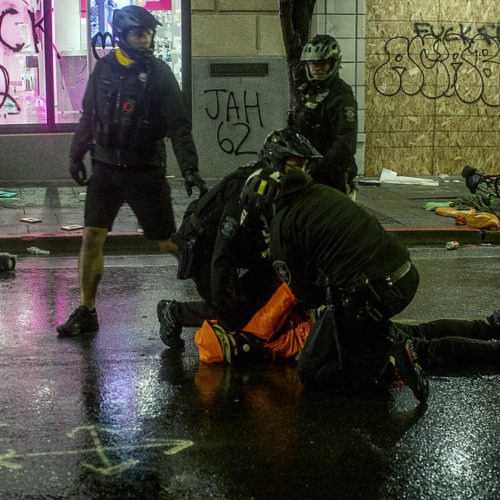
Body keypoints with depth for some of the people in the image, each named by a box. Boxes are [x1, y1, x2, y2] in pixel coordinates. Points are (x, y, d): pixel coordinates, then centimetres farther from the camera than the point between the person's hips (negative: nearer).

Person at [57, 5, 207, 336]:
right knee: (92, 237, -3)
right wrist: (77, 155, 17)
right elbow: (89, 116, 15)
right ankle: (86, 312, 7)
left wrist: (190, 169, -19)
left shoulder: (159, 73, -7)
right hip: (105, 168, 3)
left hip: (146, 171, -3)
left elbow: (179, 126, -10)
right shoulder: (104, 68, 4)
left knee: (170, 243, 1)